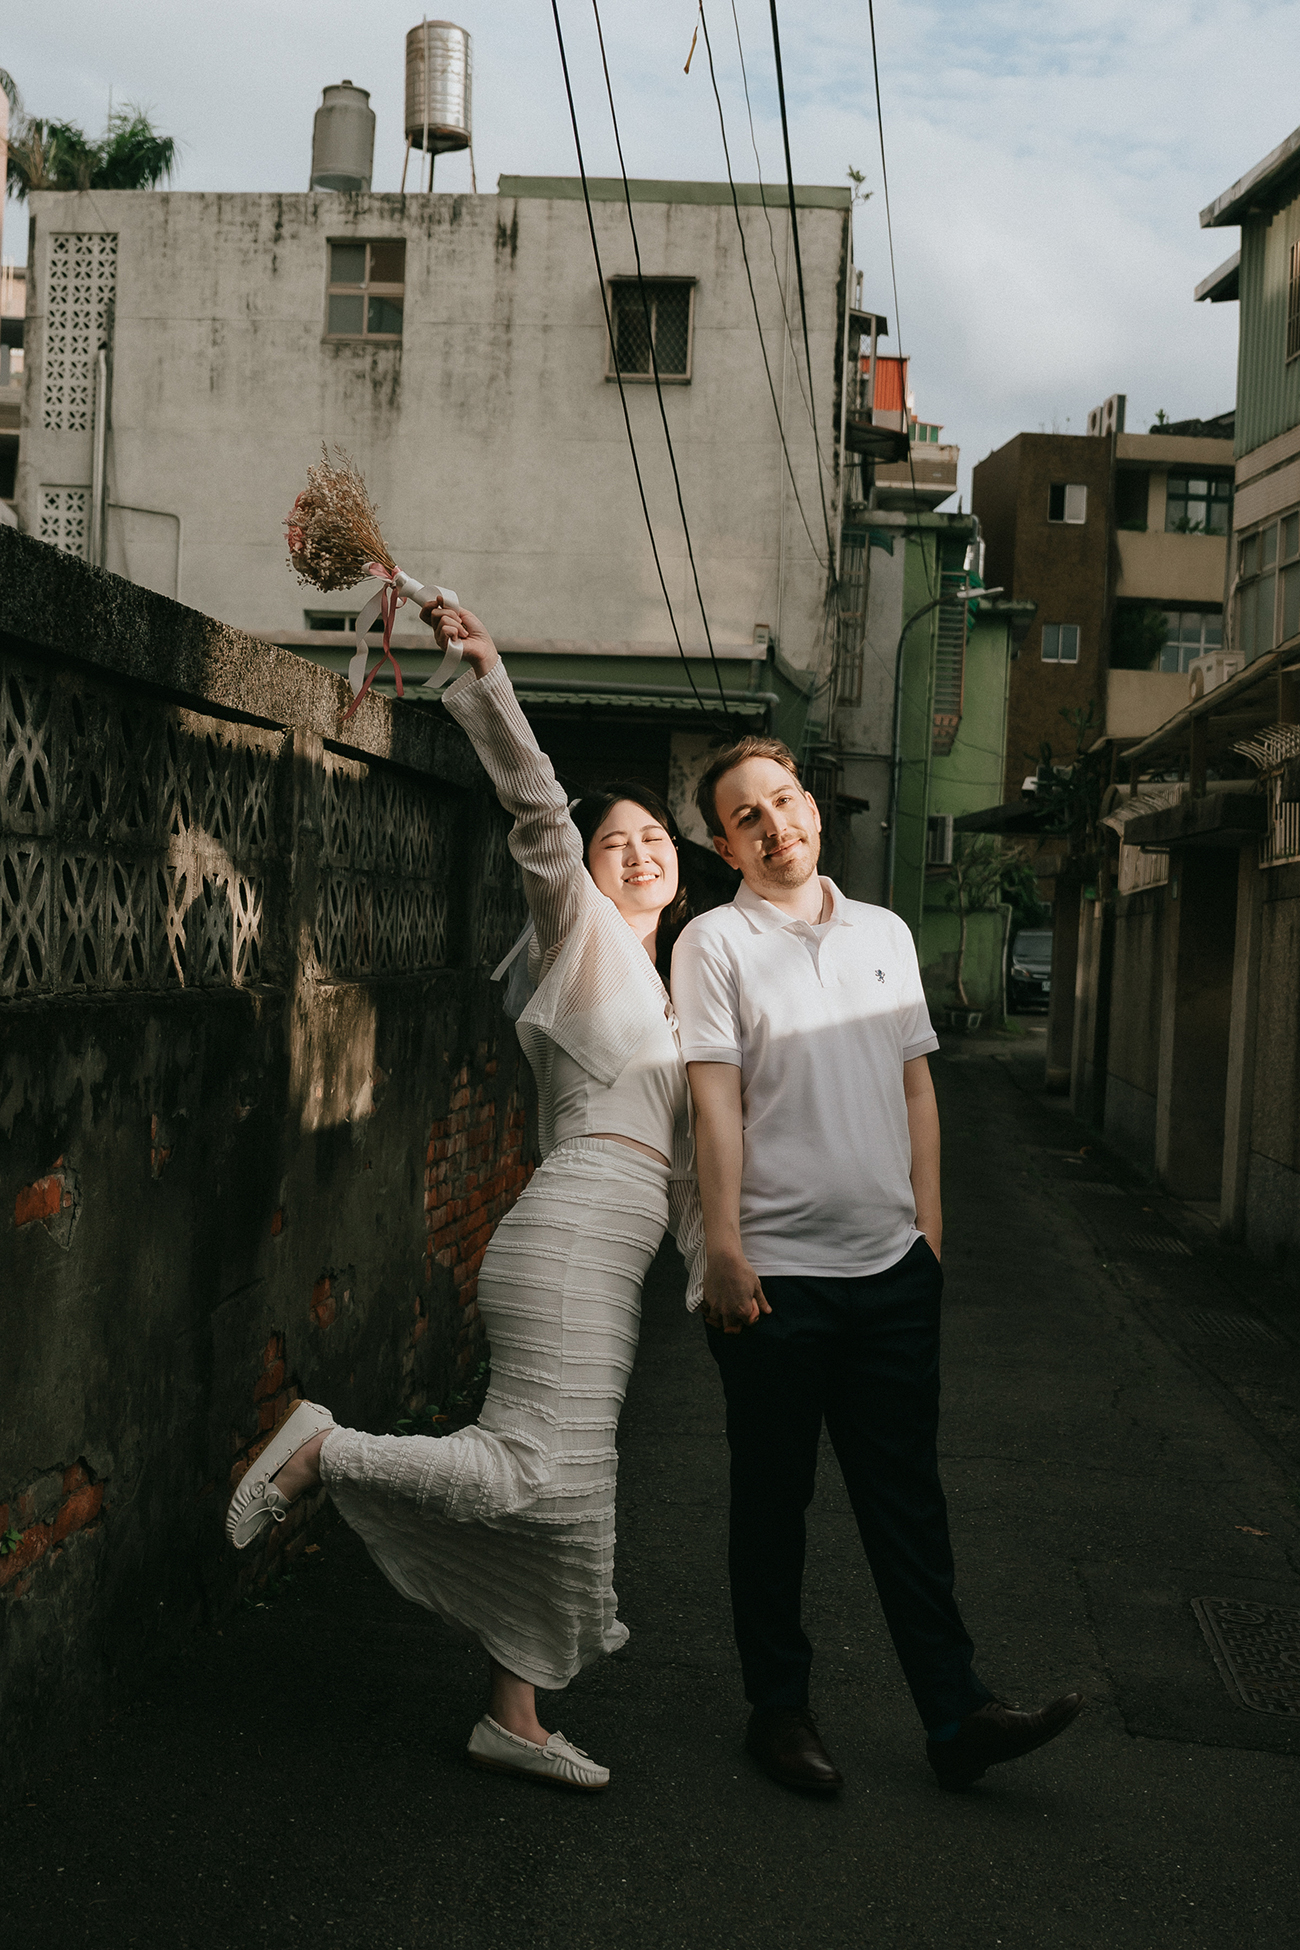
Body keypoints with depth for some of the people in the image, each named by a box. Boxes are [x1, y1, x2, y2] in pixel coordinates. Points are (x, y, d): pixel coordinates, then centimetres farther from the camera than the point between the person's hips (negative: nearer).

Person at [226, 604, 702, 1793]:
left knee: (569, 1485, 9)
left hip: (614, 1254, 8)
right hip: (573, 1235, -8)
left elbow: (679, 1146, 26)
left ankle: (513, 1719, 17)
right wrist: (489, 679, -26)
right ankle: (321, 1451, -3)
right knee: (542, 1472, -17)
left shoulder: (665, 982, 26)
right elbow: (540, 814, -14)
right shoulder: (583, 933, 4)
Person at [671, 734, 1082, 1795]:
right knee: (773, 1499, 8)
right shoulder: (715, 943, -2)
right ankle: (780, 1708, 23)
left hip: (892, 1268, 4)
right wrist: (724, 1250, -11)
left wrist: (929, 1224, 10)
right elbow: (718, 1102, -8)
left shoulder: (884, 933, 11)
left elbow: (916, 1084, 14)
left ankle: (956, 1713, 18)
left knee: (908, 1494, 10)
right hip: (776, 1270, -4)